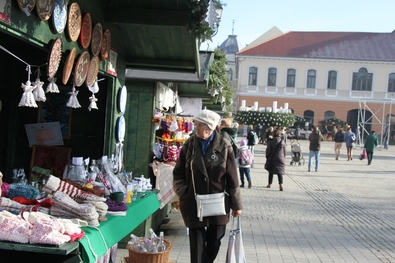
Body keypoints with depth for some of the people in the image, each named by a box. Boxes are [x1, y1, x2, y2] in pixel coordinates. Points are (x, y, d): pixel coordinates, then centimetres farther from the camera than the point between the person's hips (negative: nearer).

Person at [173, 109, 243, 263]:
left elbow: (232, 177, -3)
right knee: (197, 245, 3)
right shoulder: (189, 145, -2)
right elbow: (178, 173, 6)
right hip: (194, 204, 0)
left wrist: (236, 204, 0)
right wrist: (183, 194, -4)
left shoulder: (224, 146, -6)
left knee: (214, 242, 14)